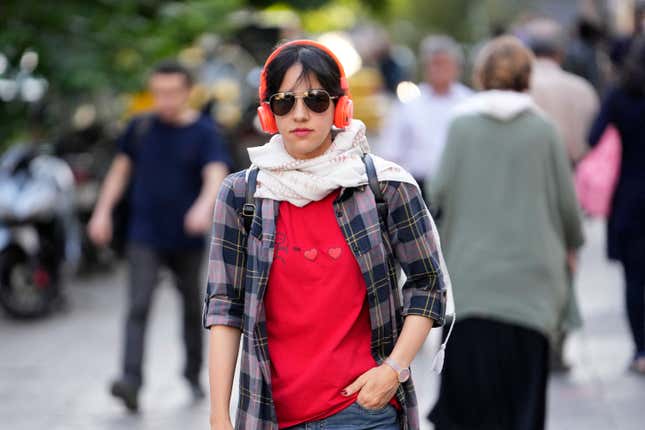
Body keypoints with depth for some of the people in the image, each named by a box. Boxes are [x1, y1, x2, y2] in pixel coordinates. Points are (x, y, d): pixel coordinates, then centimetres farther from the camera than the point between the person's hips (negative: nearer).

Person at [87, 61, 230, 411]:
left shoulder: (203, 132, -6)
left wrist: (204, 207, -39)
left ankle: (193, 374, 33)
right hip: (144, 237, 1)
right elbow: (121, 169, 13)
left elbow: (216, 176, -19)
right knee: (138, 308, -13)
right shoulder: (141, 128, 3)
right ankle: (131, 382, -21)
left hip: (187, 239, 0)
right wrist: (102, 211, 5)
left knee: (192, 308, 14)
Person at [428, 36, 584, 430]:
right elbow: (566, 198, 2)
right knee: (523, 378, 8)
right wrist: (572, 243, 21)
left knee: (470, 375, 3)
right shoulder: (542, 128, -2)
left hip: (472, 272, 0)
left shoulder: (462, 124, -1)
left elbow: (440, 193, -3)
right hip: (530, 271, 0)